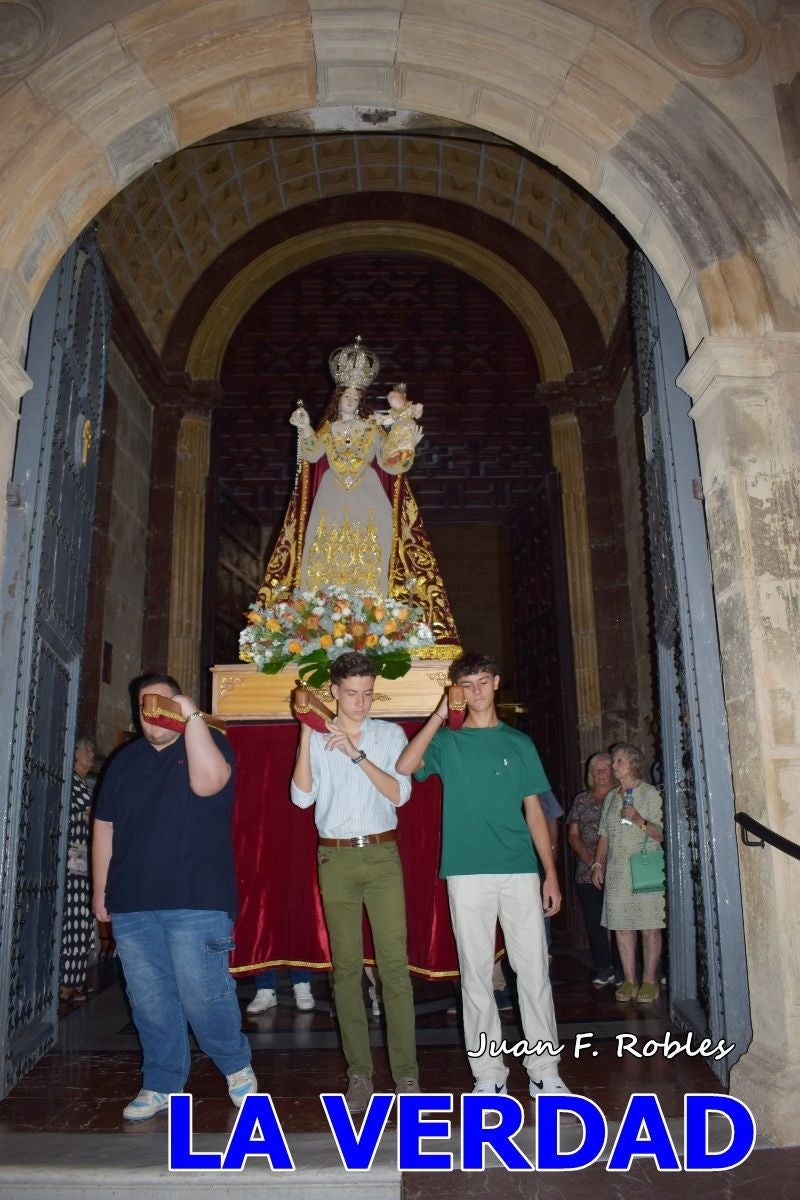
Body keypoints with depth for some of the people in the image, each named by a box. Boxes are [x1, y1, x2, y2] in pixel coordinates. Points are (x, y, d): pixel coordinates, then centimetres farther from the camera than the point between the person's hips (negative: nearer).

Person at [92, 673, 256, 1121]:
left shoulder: (207, 743, 0)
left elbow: (207, 782, -22)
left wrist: (192, 716, -20)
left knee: (203, 995, -3)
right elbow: (104, 828, 15)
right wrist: (101, 890, 10)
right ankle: (161, 1085, 24)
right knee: (149, 1002, 9)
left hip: (196, 900, -4)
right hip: (132, 904, 5)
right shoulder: (125, 760, 14)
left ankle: (238, 1067, 20)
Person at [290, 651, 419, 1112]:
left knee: (395, 962, -5)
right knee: (346, 966, 3)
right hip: (336, 858, 1)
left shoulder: (390, 734, 6)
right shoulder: (317, 739, 7)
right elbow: (302, 797, -5)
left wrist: (356, 754, -15)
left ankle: (407, 1072, 2)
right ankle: (360, 1073, 12)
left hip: (382, 854, -1)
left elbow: (400, 793, -5)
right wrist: (305, 735, -12)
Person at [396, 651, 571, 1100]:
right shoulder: (447, 742, 8)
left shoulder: (519, 743, 12)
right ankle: (489, 1074, 16)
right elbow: (404, 767, -12)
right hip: (468, 873, -1)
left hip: (520, 871, 1)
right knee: (476, 974, 5)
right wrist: (439, 716, -10)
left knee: (534, 970, 2)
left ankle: (545, 1071, 13)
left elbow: (534, 810, 11)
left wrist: (551, 873, 6)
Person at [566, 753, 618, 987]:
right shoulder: (581, 800, 13)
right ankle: (604, 969, 14)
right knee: (594, 921, 3)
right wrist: (589, 857, -4)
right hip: (587, 872, 3)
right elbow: (572, 835, 12)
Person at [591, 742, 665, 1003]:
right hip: (616, 871, 5)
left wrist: (639, 820, -20)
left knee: (649, 927, -3)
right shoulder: (611, 798, 15)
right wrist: (597, 864, 11)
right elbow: (604, 835, 18)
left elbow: (661, 834, -5)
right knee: (621, 927, 3)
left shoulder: (650, 794, -1)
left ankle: (649, 981, 5)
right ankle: (630, 980, 10)